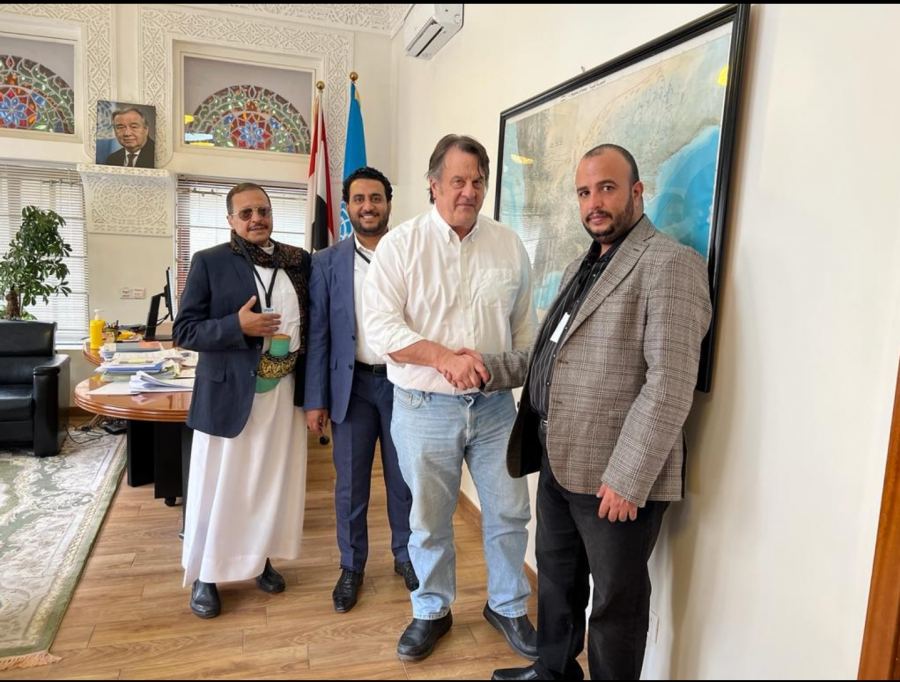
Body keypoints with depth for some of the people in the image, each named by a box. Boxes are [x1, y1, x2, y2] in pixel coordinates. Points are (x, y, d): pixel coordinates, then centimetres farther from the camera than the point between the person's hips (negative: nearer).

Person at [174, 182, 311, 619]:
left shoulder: (299, 262, 4)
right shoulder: (209, 263, -6)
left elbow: (311, 320, 11)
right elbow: (184, 331, -8)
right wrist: (236, 326, -24)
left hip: (284, 393, 4)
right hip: (228, 393, -3)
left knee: (274, 482, 15)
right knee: (218, 486, 8)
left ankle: (260, 559, 36)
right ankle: (205, 576, 26)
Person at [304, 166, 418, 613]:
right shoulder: (327, 262, 1)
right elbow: (318, 334, 0)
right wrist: (315, 399, -3)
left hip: (403, 382, 0)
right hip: (352, 384, 1)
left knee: (403, 479, 12)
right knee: (350, 484, 10)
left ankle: (405, 556, 33)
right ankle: (351, 567, 28)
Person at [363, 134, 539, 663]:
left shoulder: (510, 245, 3)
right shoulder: (400, 244, -6)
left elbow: (525, 327, 8)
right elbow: (381, 326, -12)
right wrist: (445, 357, -22)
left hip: (495, 406, 3)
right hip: (425, 407, -2)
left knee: (509, 514, 12)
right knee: (430, 520, 13)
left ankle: (509, 607, 37)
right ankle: (432, 612, 37)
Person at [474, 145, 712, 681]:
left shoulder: (669, 263, -12)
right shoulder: (581, 268, 16)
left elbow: (670, 385, -20)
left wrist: (626, 479, -22)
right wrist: (490, 368, 5)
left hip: (618, 475, -8)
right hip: (559, 460, 9)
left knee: (616, 598, 10)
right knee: (556, 576, 23)